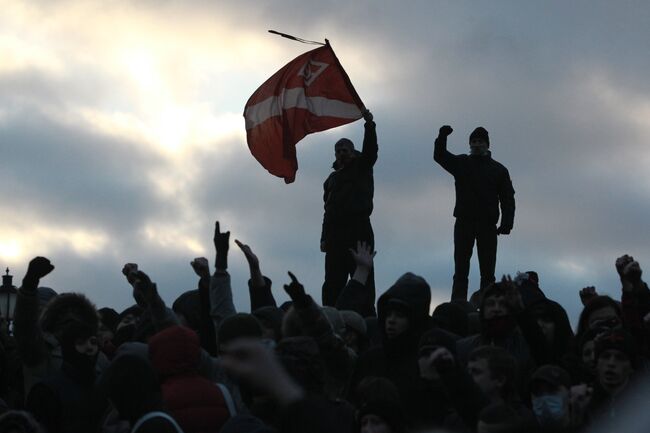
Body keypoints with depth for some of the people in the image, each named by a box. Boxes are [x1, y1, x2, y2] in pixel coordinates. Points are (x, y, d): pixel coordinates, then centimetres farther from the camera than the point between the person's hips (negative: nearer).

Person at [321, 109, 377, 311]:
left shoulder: (361, 167, 10)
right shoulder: (332, 178, 24)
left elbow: (370, 148, -9)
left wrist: (369, 124, -23)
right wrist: (324, 237, 15)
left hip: (359, 228, -5)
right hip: (335, 232, 6)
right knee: (333, 281, 1)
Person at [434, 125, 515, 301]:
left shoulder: (499, 170, 9)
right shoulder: (461, 163, 11)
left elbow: (508, 198, 4)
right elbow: (439, 156, -3)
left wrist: (506, 223, -9)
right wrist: (442, 137, -22)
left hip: (488, 225, 0)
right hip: (464, 223, 0)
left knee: (487, 271, 0)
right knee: (460, 270, -2)